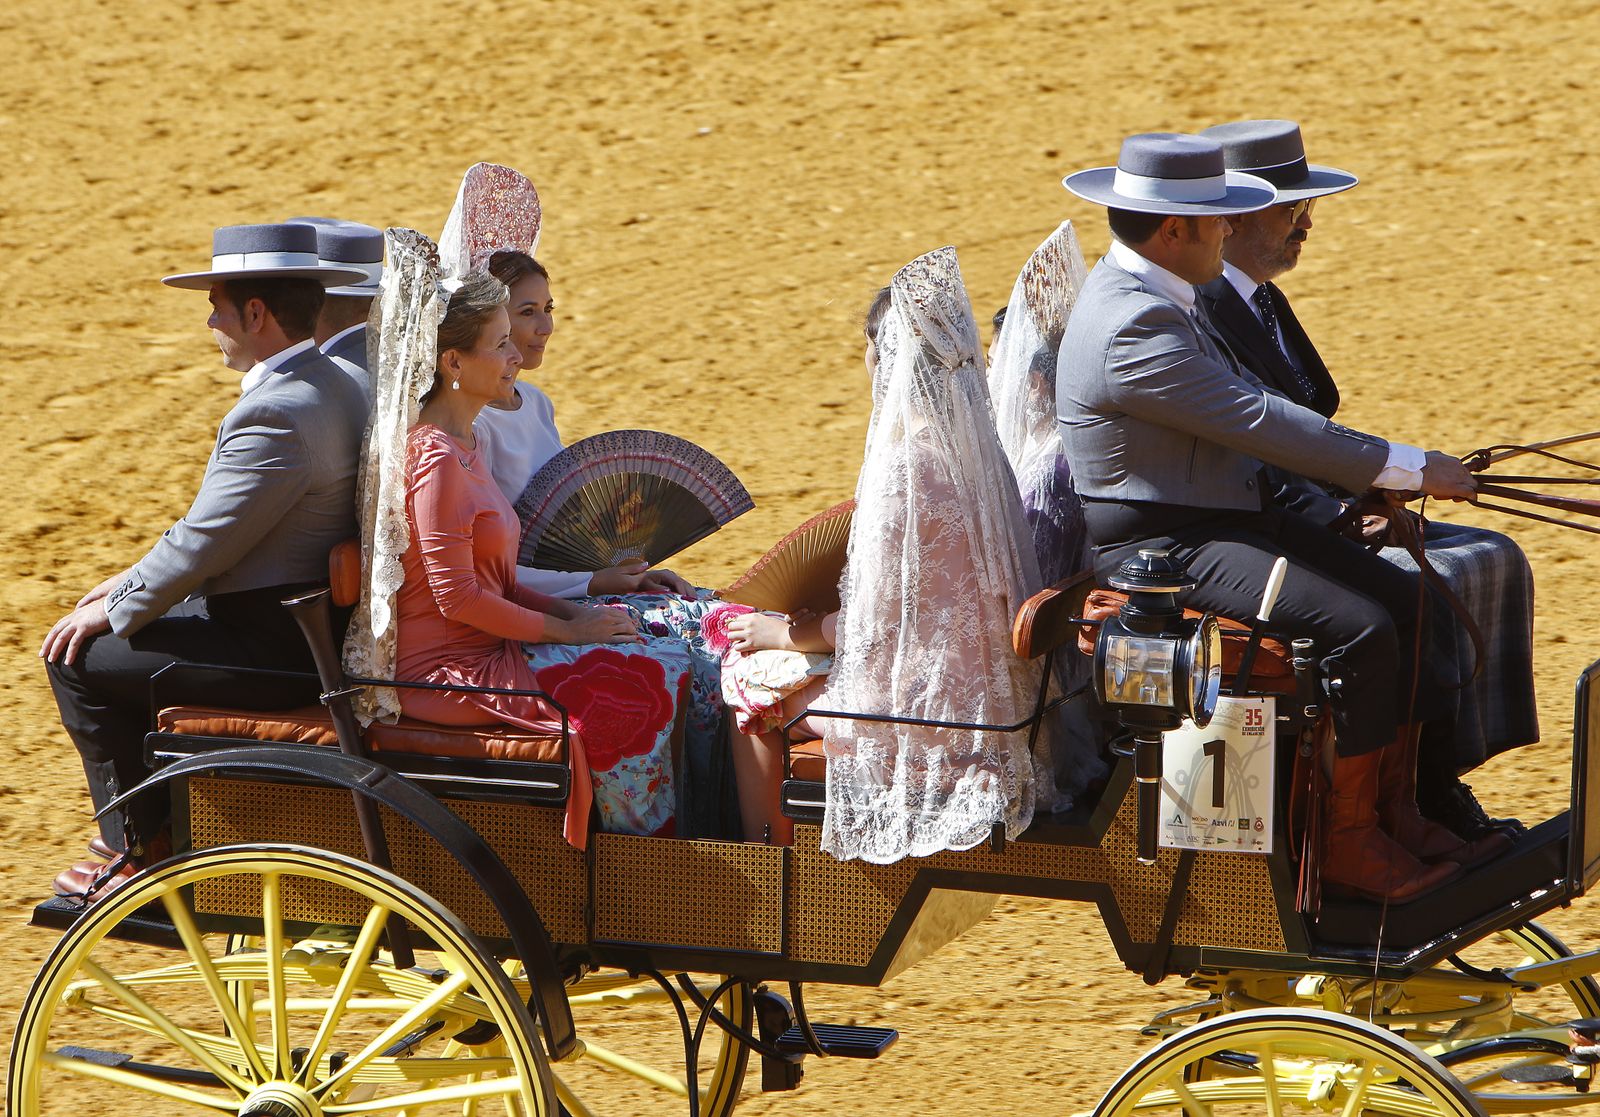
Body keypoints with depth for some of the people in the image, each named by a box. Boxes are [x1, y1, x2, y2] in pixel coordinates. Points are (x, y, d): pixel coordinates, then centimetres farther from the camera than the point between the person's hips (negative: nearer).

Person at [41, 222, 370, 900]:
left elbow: (203, 544, -21)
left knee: (78, 657, 0)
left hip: (272, 652, -10)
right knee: (113, 631, 25)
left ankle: (145, 852, 8)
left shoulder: (277, 413, -25)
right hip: (306, 625, 10)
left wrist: (114, 610, -7)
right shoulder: (329, 386, 9)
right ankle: (158, 828, 29)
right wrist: (132, 584, 15)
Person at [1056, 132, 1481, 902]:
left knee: (1405, 601, 1)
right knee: (1356, 628, -23)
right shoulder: (1132, 327, -23)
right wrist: (1404, 468, -19)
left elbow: (1248, 404, 21)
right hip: (1164, 549, -11)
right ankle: (1345, 842, -11)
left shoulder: (1153, 294, 11)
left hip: (1231, 517, 11)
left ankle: (1392, 797, 9)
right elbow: (1258, 423, -24)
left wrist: (1373, 471, 13)